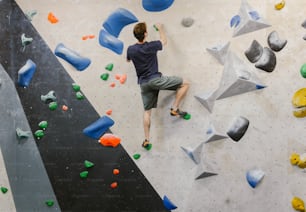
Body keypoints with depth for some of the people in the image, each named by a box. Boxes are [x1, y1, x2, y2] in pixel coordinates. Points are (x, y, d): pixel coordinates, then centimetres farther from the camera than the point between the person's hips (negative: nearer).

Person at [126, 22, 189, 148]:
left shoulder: (131, 49, -1)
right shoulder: (151, 46, -12)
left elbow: (128, 60, 24)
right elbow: (164, 41, 11)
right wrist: (160, 28, 27)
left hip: (143, 83, 5)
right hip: (155, 79, -5)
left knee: (147, 111, 13)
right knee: (184, 83, 3)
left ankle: (146, 140, 12)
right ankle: (175, 109, 0)